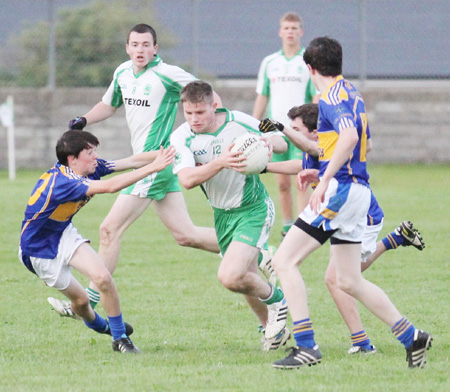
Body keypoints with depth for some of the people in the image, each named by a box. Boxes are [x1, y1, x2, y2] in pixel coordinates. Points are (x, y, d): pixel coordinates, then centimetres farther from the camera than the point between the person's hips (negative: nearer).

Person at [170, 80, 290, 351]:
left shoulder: (239, 122, -15)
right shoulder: (181, 138, -13)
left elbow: (281, 142, -2)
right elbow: (187, 179, -29)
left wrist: (268, 143, -26)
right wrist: (221, 161, -44)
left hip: (254, 209, -4)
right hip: (223, 214, 5)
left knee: (230, 277, -20)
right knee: (248, 279, 15)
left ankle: (276, 300, 9)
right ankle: (273, 328, 40)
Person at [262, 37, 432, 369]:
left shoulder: (332, 96, -11)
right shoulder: (353, 95, 18)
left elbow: (349, 136, -28)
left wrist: (324, 181, -30)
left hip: (340, 190, -9)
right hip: (358, 191, 9)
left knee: (284, 261, -8)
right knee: (349, 281, 15)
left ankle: (306, 347, -14)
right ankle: (412, 338, 16)